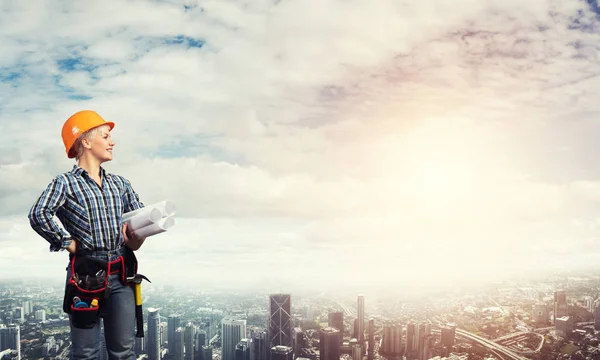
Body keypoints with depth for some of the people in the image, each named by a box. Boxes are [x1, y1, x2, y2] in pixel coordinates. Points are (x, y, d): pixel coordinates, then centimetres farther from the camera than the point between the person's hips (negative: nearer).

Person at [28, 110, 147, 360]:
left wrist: (136, 238, -1)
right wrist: (68, 243, -14)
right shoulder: (66, 182, -5)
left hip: (121, 274, 5)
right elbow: (38, 215, -19)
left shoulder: (119, 183, 13)